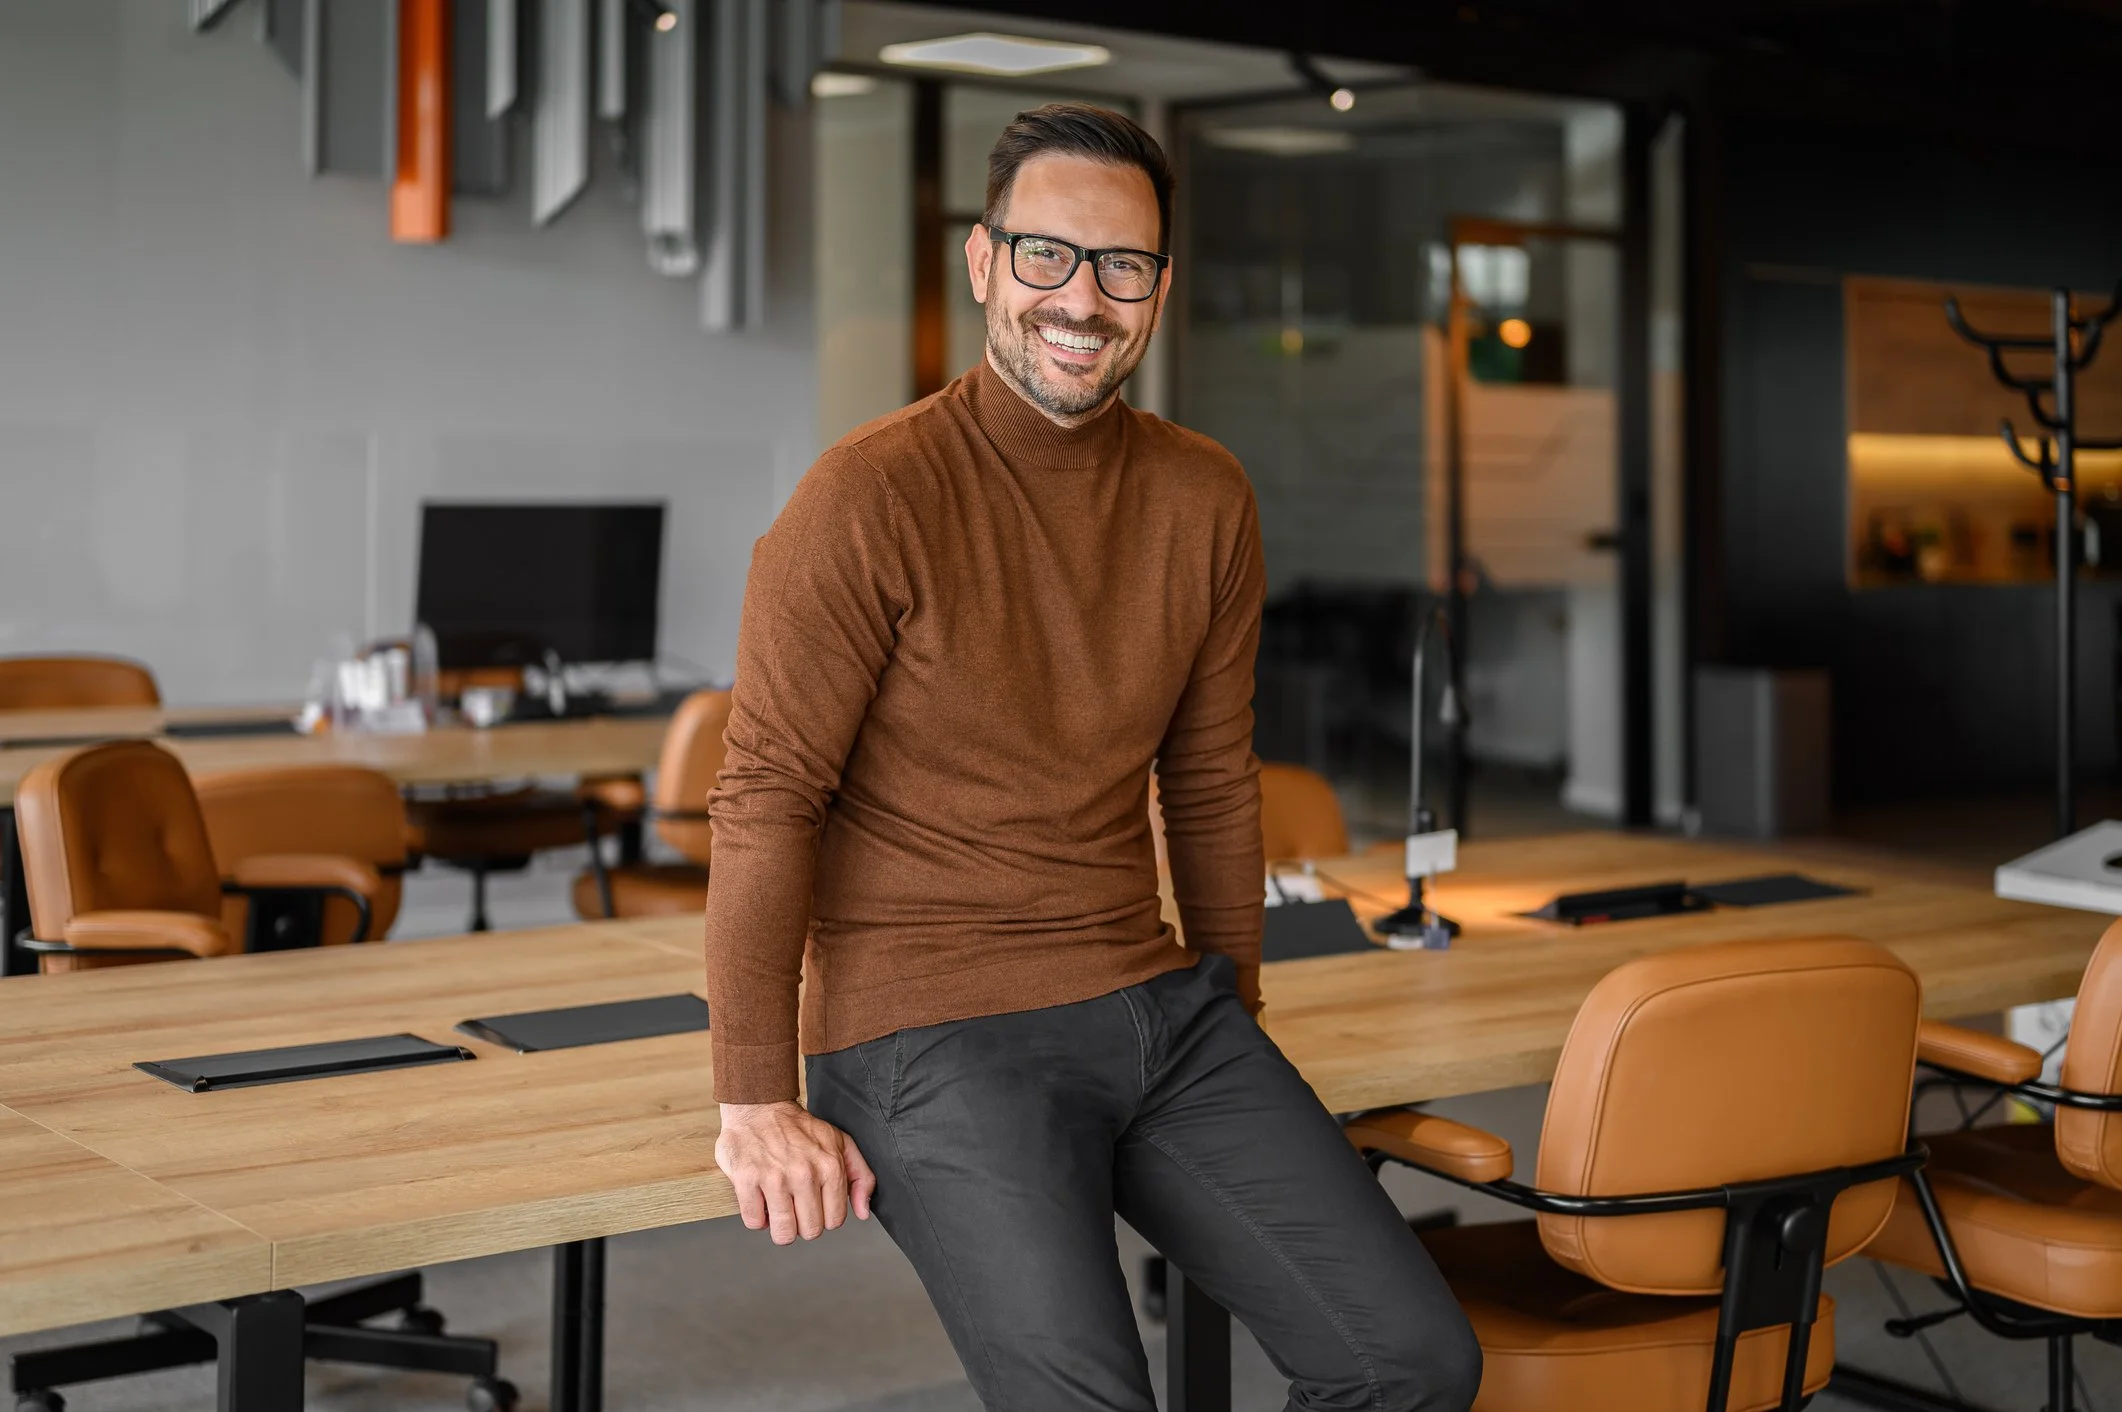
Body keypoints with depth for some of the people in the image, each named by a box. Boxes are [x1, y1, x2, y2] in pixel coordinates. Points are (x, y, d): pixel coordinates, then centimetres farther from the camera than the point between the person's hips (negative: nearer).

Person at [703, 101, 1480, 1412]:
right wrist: (758, 1103, -10)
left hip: (1160, 1004, 6)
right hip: (931, 1027, -5)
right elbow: (766, 801, -10)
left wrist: (1236, 1030, 19)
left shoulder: (1207, 501, 6)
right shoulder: (874, 495, -11)